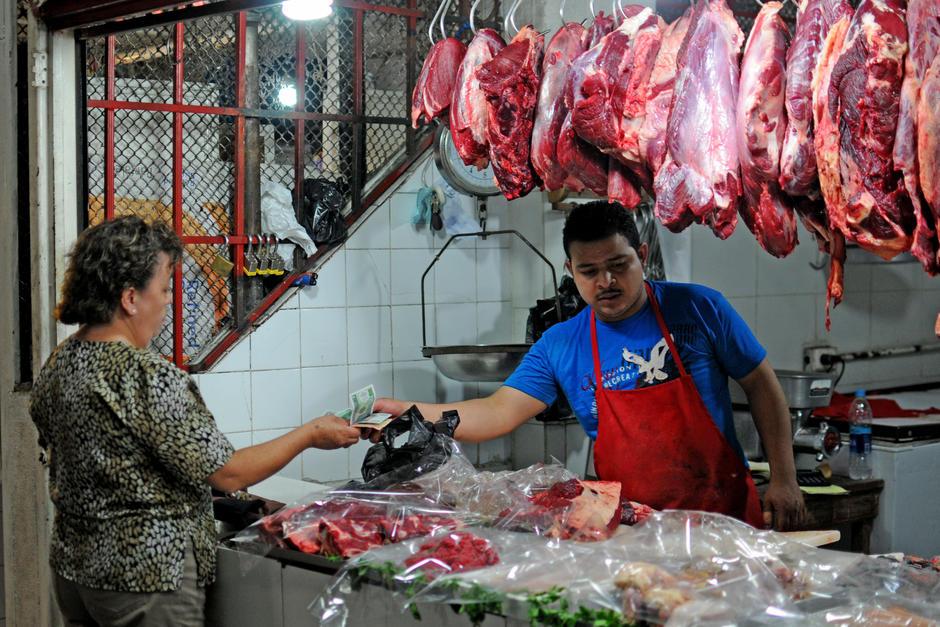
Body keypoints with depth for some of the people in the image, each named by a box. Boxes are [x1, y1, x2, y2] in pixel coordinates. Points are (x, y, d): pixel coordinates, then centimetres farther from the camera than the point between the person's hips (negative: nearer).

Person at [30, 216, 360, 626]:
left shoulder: (55, 365, 3)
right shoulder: (148, 377, -23)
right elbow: (227, 474, -19)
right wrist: (310, 434, -7)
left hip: (71, 563, 9)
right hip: (145, 578, -8)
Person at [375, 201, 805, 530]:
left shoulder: (697, 309, -6)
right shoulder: (560, 346, 0)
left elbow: (762, 386, 2)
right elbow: (500, 412, -6)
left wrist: (783, 479, -5)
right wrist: (408, 413, -19)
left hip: (728, 511, -1)